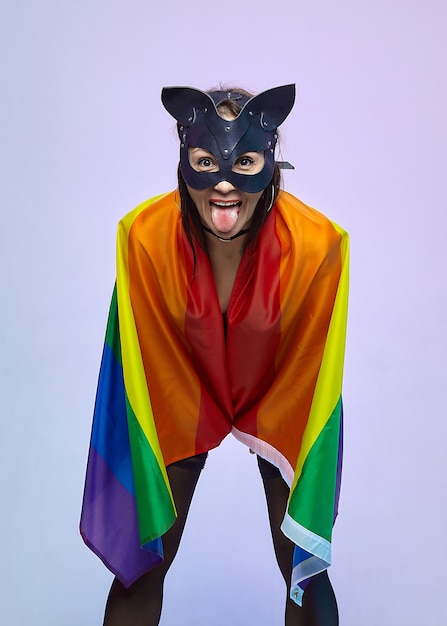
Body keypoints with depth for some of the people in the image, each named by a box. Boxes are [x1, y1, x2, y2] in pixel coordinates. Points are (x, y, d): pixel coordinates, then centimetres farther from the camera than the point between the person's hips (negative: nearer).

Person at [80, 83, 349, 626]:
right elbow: (148, 364, -17)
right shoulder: (144, 236, -27)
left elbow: (311, 370, -18)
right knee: (142, 561, 5)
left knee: (303, 569, 5)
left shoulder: (316, 244, -29)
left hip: (282, 405, 0)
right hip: (181, 402, 1)